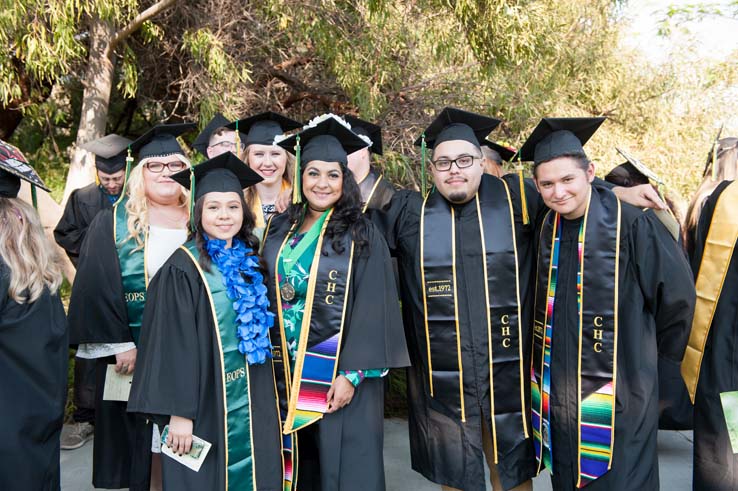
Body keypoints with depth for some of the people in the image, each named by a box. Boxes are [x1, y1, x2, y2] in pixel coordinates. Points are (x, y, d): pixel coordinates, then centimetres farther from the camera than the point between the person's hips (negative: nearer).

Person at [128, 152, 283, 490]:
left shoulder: (249, 262, 5)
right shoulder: (183, 267, -11)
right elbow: (172, 344, -13)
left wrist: (267, 399, 11)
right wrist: (179, 412, -15)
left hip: (252, 406, 5)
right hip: (204, 406, -5)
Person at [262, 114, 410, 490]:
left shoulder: (360, 234, -7)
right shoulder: (279, 229, 6)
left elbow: (371, 308, -11)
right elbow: (266, 298, 10)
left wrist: (350, 374, -17)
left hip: (338, 370, -4)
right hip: (287, 371, 4)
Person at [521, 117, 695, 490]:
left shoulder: (631, 224, -15)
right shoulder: (544, 229, 1)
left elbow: (677, 295, -5)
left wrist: (645, 352, 6)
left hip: (617, 392, -5)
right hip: (557, 395, 5)